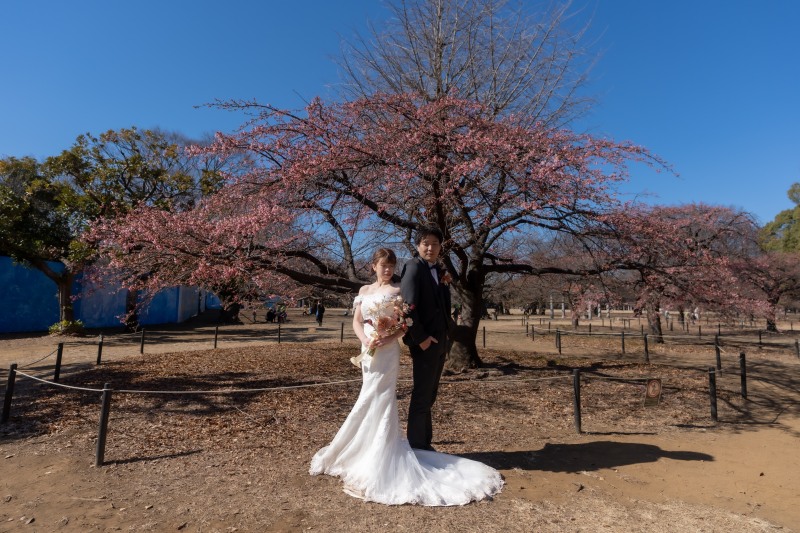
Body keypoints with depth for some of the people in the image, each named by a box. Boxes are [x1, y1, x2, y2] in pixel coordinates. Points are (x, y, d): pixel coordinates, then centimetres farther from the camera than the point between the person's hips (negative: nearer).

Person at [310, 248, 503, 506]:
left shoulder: (397, 291, -3)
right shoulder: (364, 290, 11)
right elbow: (356, 321, 7)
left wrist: (388, 339, -22)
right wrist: (365, 339, -12)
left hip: (387, 351, -5)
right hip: (368, 350, 5)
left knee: (375, 401, -3)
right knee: (377, 402, 14)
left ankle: (381, 458, 12)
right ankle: (375, 452, 28)